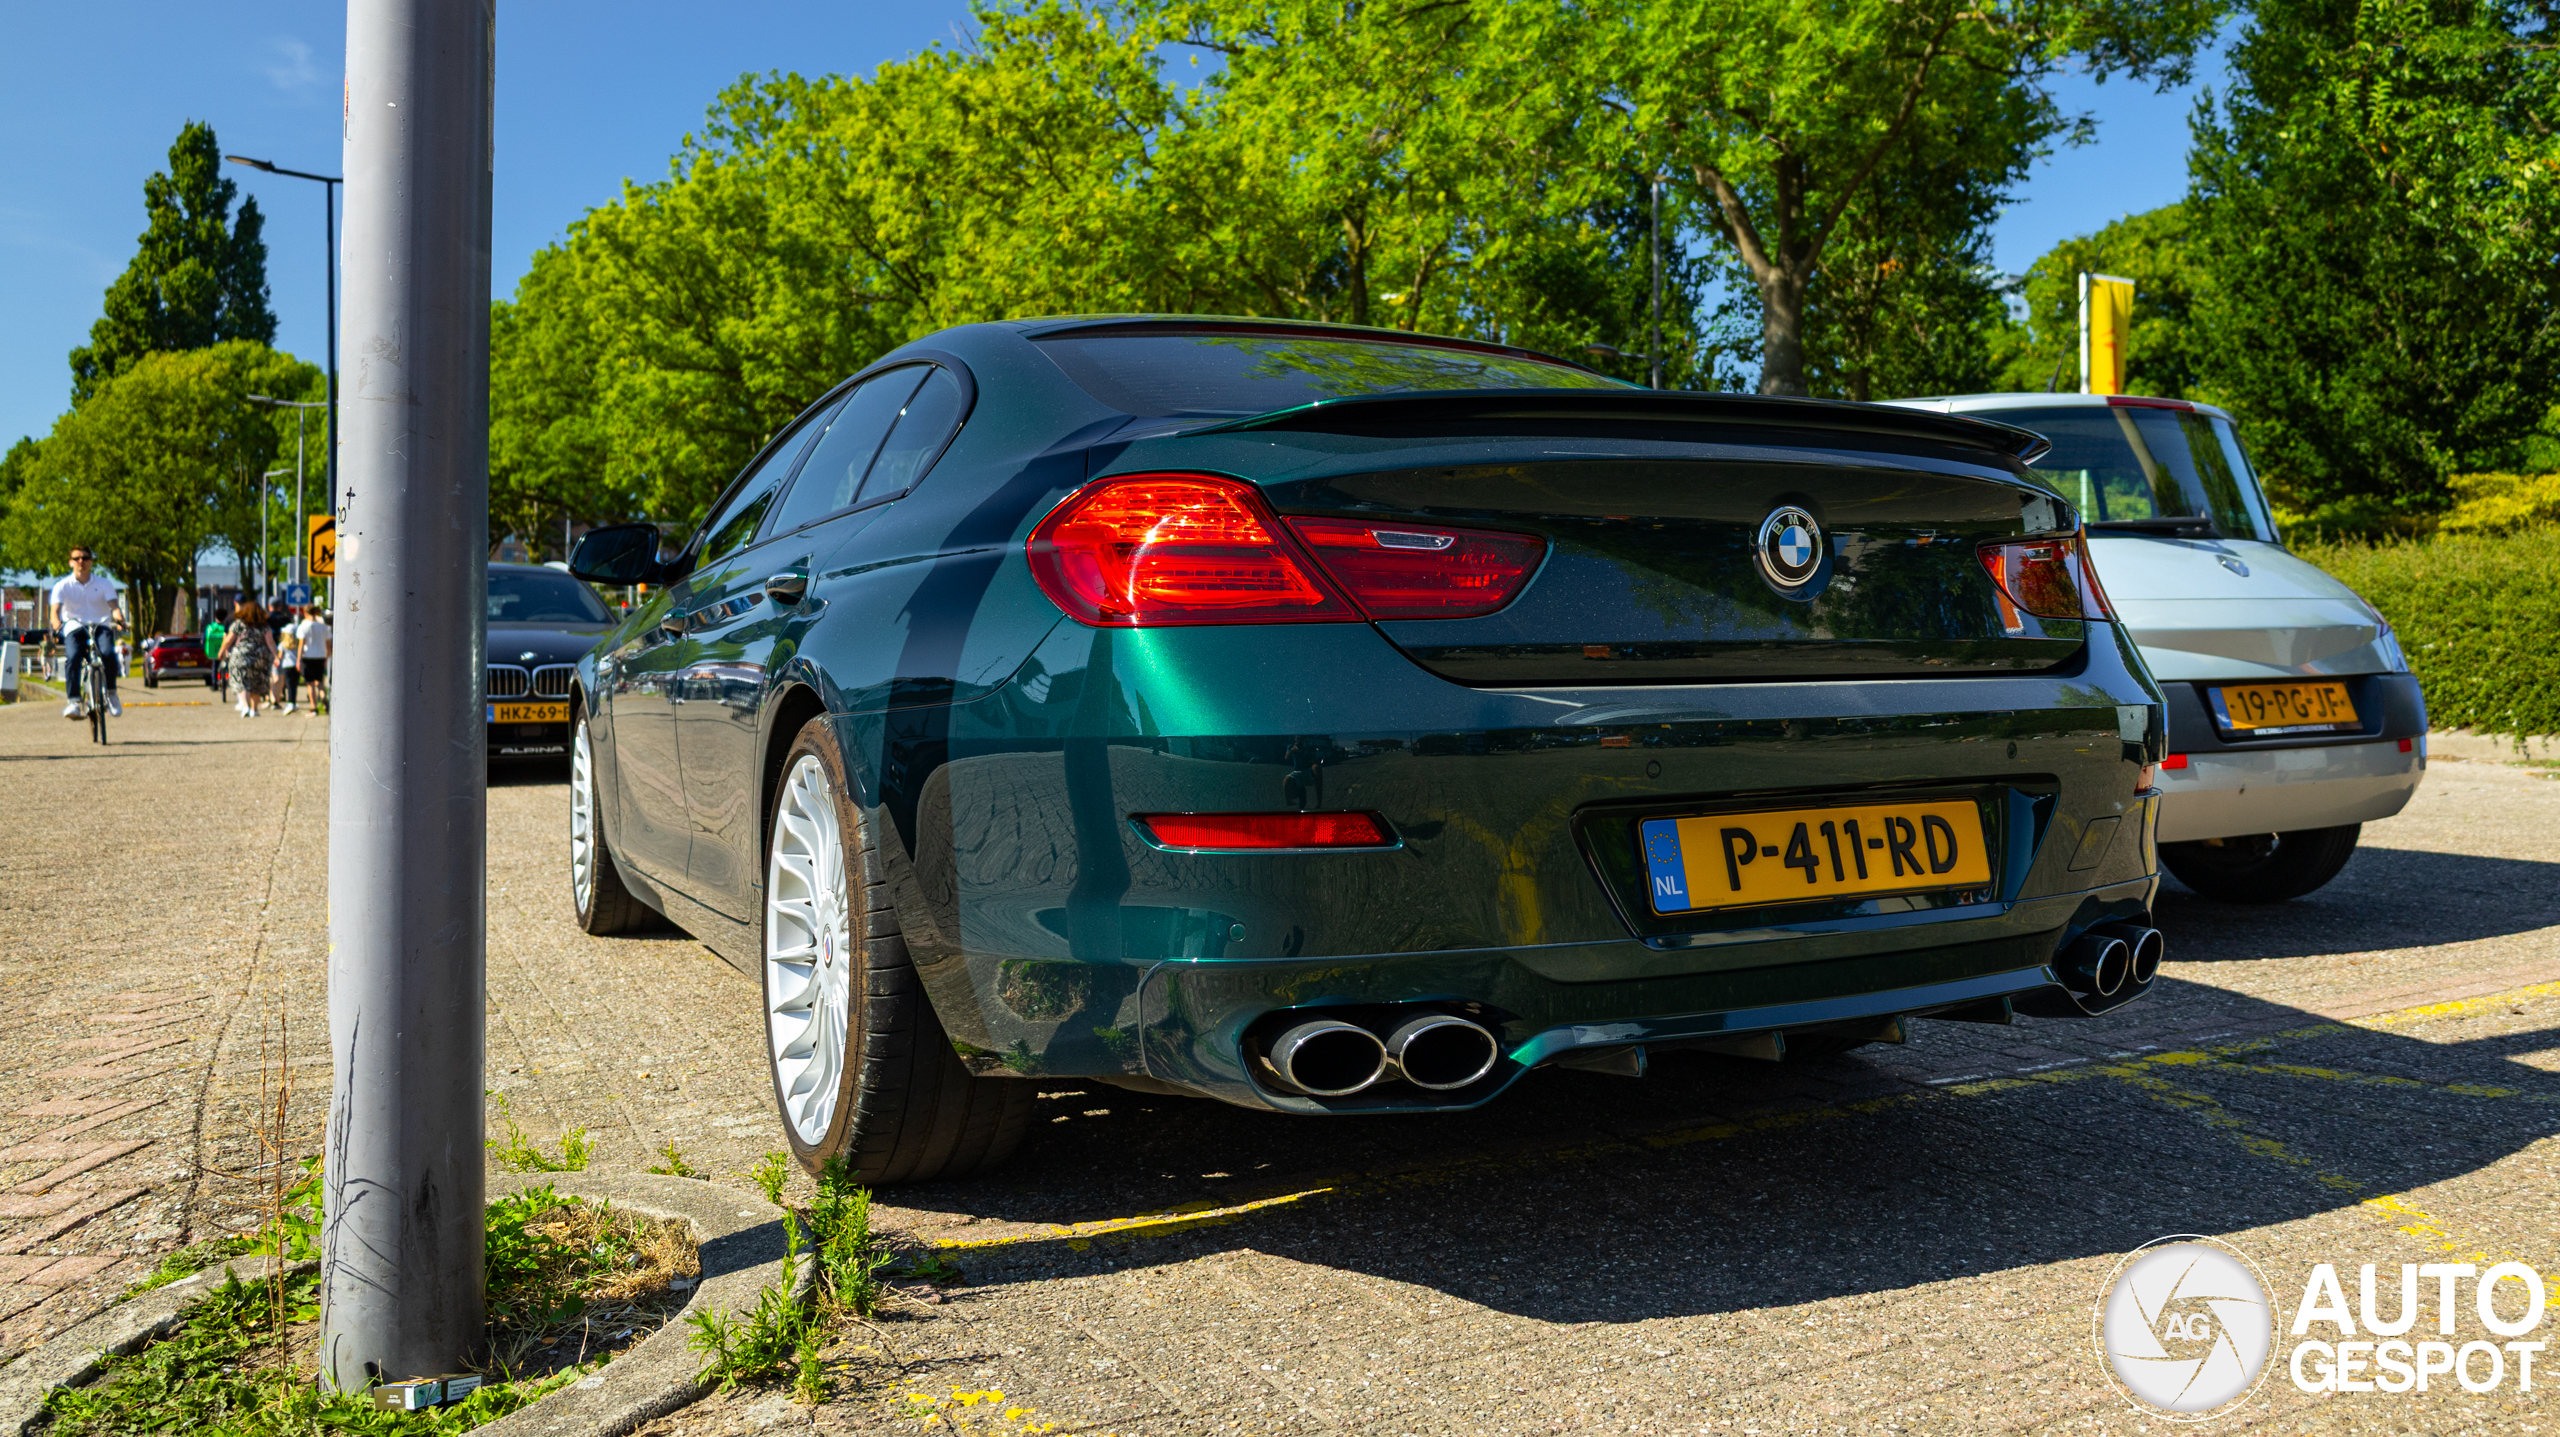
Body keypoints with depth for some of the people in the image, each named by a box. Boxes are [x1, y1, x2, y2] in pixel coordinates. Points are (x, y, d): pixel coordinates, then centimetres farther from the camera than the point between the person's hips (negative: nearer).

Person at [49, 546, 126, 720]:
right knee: (72, 657, -30)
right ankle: (73, 701, -30)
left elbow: (114, 606, -7)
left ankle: (111, 693, -9)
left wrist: (119, 619, -30)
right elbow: (55, 610, -8)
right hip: (75, 628, 0)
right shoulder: (62, 586, 5)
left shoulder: (104, 583, 6)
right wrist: (57, 626, -30)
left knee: (108, 653, -31)